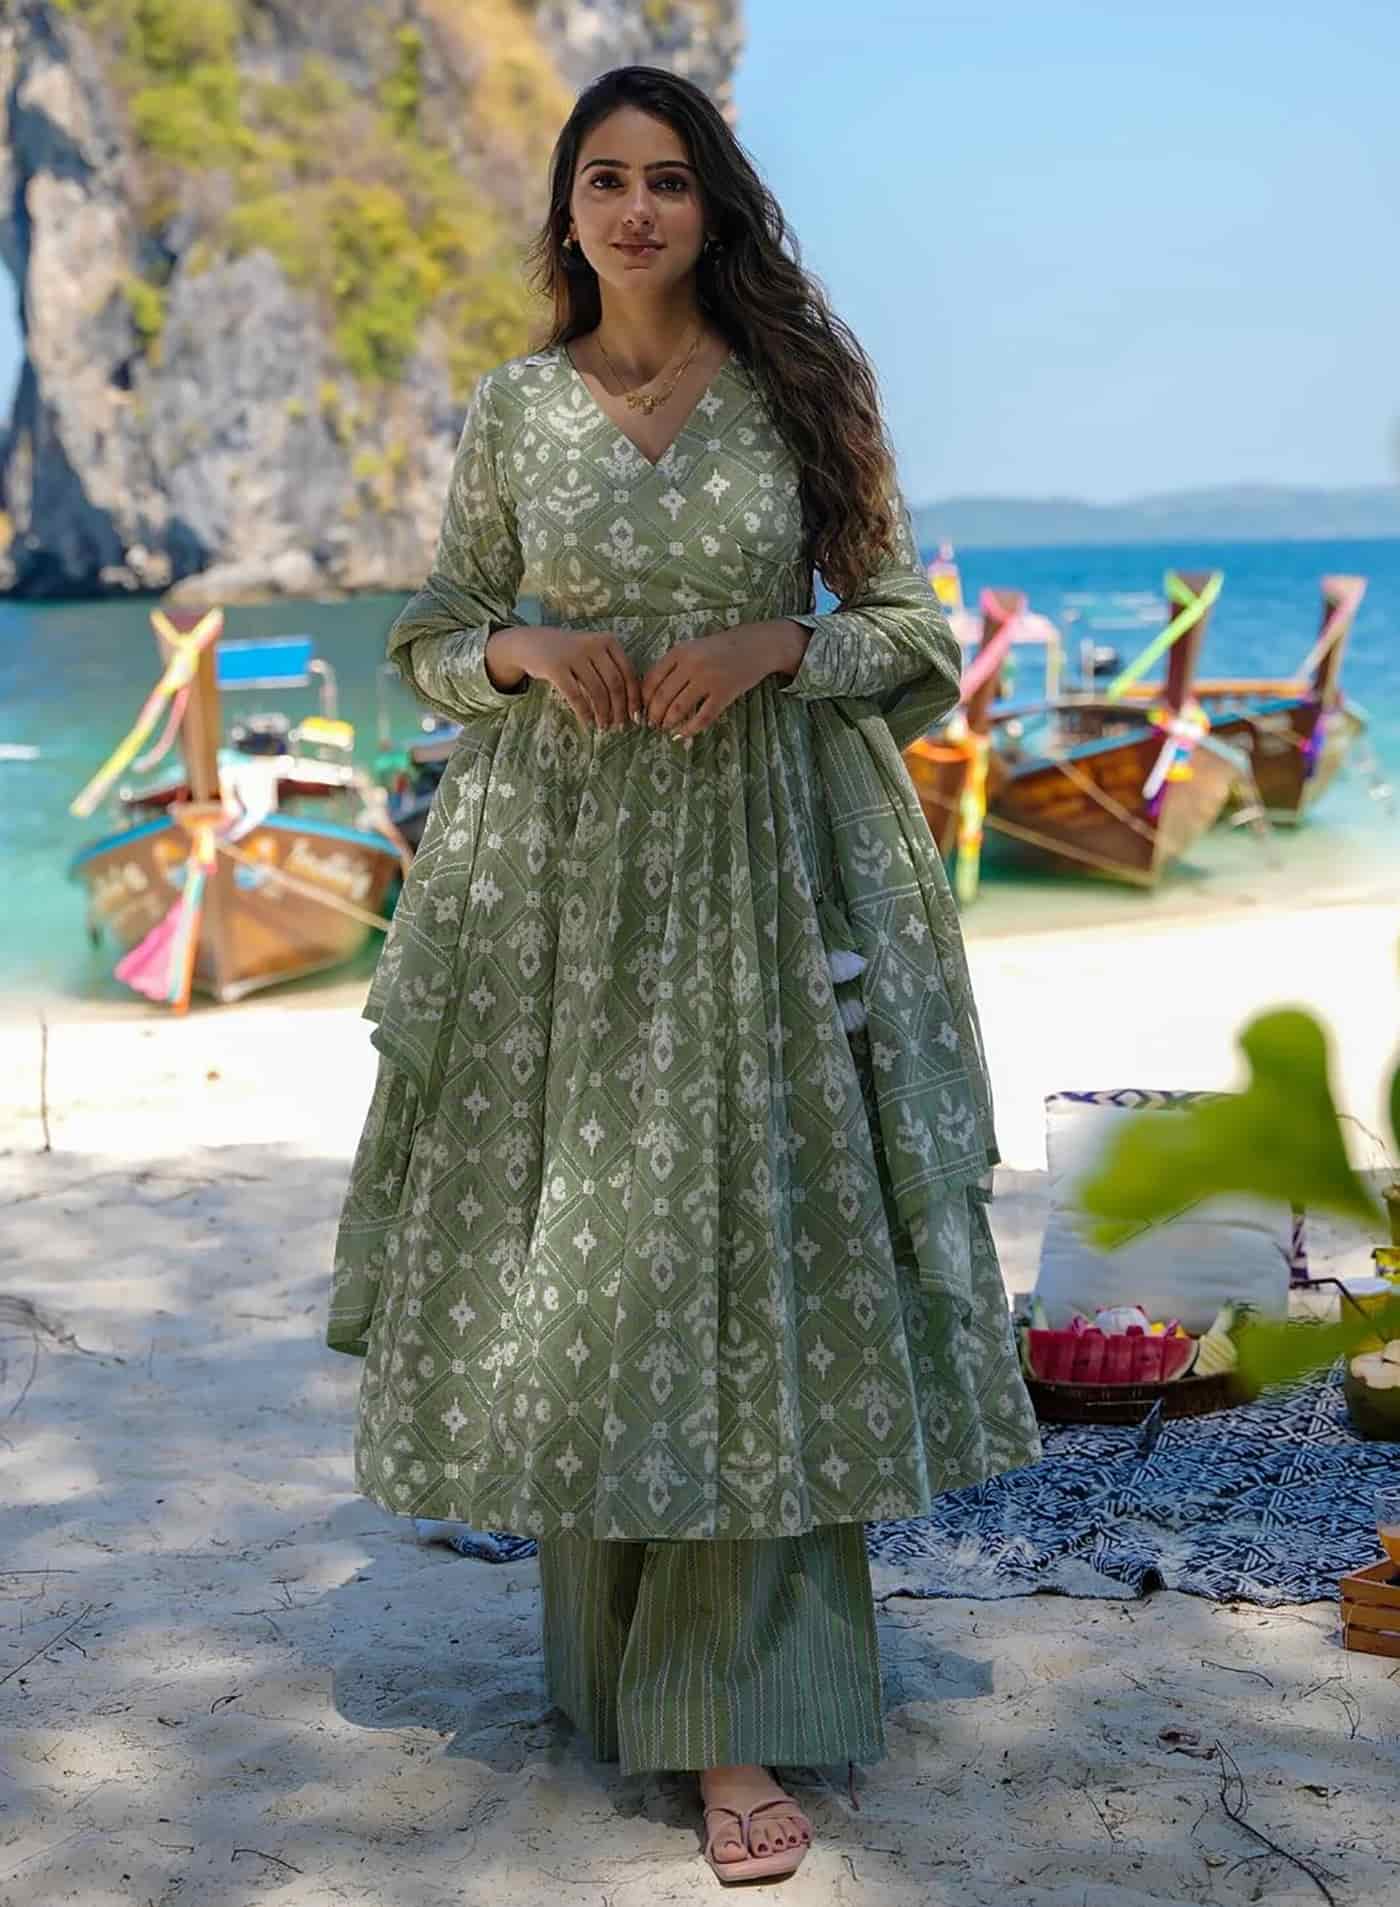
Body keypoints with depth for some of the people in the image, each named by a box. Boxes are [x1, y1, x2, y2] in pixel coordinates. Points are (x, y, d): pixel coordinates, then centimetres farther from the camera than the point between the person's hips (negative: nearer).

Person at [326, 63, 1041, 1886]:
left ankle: (741, 1717, 3)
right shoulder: (515, 408, 6)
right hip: (562, 871, 2)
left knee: (757, 1259, -4)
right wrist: (529, 655, -8)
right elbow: (442, 638, 12)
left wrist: (776, 646, -12)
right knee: (577, 1255, 5)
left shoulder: (803, 391, 2)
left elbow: (910, 624, 6)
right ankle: (611, 1638, 26)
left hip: (765, 865, -1)